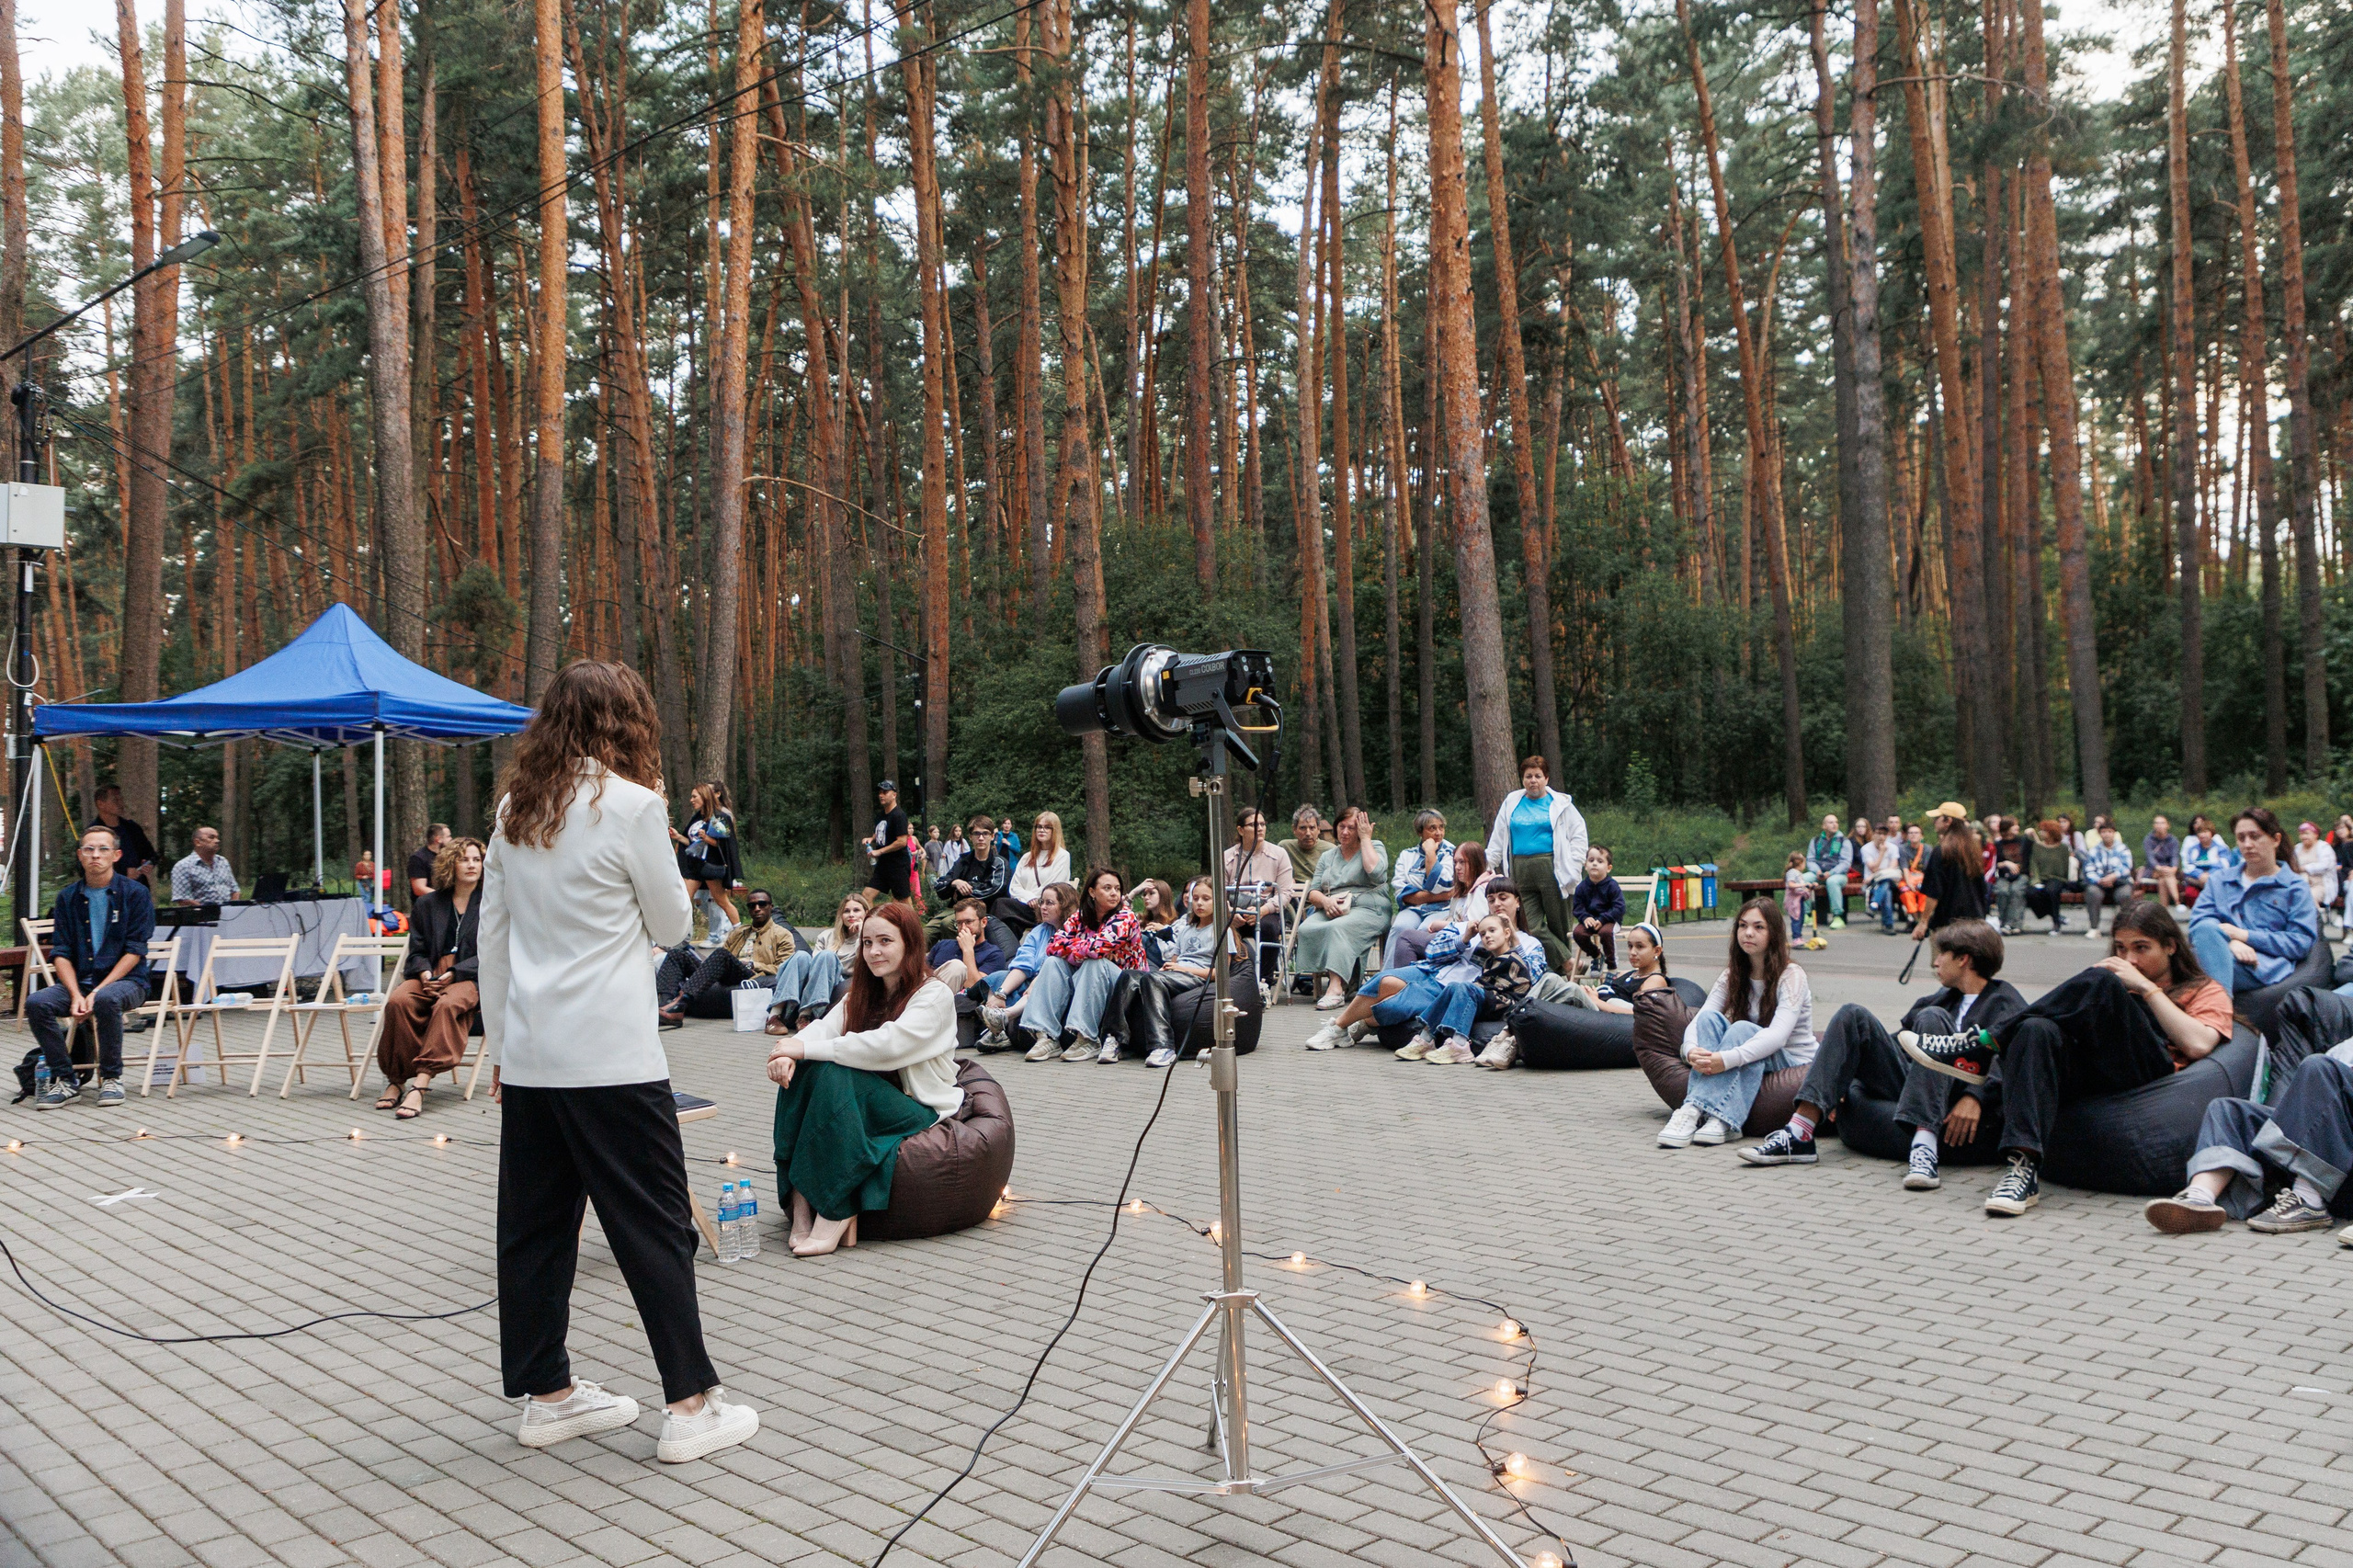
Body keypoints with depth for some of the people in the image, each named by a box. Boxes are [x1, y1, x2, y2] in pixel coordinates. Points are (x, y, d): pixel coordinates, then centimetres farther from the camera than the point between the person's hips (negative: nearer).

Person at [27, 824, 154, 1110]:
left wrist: (97, 992, -17)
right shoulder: (68, 897, 10)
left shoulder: (135, 893, -1)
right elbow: (60, 953, 4)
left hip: (126, 981, -4)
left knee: (106, 1000, -38)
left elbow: (135, 952, -7)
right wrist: (76, 995, -14)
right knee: (36, 1003, -25)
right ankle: (64, 1081, -12)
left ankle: (112, 1078, -18)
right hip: (78, 980, 4)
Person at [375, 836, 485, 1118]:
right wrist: (424, 972, -8)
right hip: (430, 976, 3)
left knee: (448, 1004, -37)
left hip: (470, 978, -3)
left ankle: (420, 1084, -42)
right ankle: (396, 1080, -21)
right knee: (398, 1000, -29)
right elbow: (417, 950, 15)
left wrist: (453, 974, -14)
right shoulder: (428, 904, 17)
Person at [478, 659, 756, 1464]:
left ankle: (546, 1393, 23)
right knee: (655, 1222, 1)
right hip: (612, 1056, -7)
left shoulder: (516, 810, 8)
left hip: (530, 1053, 7)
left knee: (535, 1224, 12)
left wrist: (501, 1044, 20)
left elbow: (491, 936, 13)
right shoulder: (631, 804, -11)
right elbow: (672, 926, -1)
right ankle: (691, 1404, 6)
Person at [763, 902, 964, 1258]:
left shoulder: (934, 994, -10)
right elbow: (824, 1028, -2)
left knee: (834, 1075, -30)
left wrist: (807, 1048, -26)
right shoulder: (863, 993, 14)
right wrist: (789, 1052, -26)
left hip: (921, 1108, -7)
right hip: (873, 1099, 7)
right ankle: (801, 1206, -26)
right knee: (798, 1071, -20)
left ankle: (835, 1214, -32)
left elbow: (888, 1044, -25)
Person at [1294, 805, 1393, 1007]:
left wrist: (1365, 839, -2)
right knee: (1306, 929, -27)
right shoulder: (1328, 856, 24)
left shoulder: (1375, 847, 11)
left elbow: (1376, 874, -12)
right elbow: (1313, 892, 15)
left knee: (1337, 928, -36)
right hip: (1329, 912, 5)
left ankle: (1336, 988, -43)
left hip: (1367, 909, -5)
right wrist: (1325, 901, -10)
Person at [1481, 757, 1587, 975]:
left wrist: (1572, 866, -3)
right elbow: (1497, 840, 18)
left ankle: (1562, 973, 8)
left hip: (1552, 870, -3)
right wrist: (1487, 867, 10)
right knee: (1532, 927, -10)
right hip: (1521, 873, 3)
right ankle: (1568, 964, -5)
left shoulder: (1560, 804, 7)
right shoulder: (1511, 803, 16)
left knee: (1558, 924, -1)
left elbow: (1578, 835, 6)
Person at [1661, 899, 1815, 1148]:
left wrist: (1727, 1059, -44)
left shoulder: (1791, 976, -13)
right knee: (1710, 1018, -24)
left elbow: (1778, 1035, -29)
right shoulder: (1733, 975, 3)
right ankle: (1715, 1118, -41)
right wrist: (1692, 1051, -34)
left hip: (1792, 1060, -5)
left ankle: (1693, 1110, -43)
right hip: (1750, 1060, 5)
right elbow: (1698, 1020, -9)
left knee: (1743, 1029, -33)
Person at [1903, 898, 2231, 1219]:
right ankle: (2023, 1167, -45)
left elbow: (2198, 1045, 0)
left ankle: (1982, 1043, -22)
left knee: (2103, 984, -27)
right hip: (2089, 1076, 4)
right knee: (2038, 1030, -32)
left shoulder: (2205, 992, 23)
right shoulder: (2112, 975, 37)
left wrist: (2147, 988, 2)